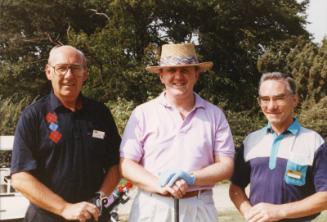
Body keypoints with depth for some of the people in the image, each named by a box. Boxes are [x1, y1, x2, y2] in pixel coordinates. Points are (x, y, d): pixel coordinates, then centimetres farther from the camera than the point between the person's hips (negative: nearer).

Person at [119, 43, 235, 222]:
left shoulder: (214, 115, 4)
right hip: (151, 207, -1)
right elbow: (125, 164, -3)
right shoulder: (143, 113, 1)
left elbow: (226, 166, 1)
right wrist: (160, 185, -18)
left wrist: (191, 179, -15)